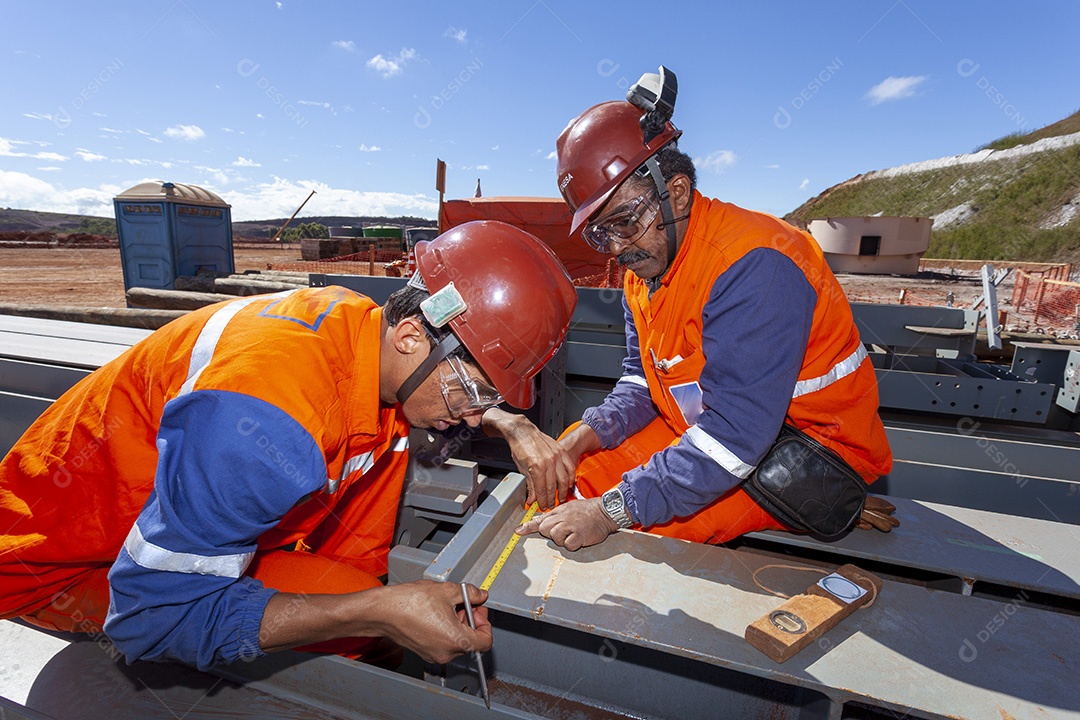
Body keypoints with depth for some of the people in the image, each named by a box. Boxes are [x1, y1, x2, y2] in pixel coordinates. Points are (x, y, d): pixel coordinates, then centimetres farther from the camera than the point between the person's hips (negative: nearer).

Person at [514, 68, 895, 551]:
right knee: (579, 464, -1)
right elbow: (643, 381, 3)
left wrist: (612, 510, -34)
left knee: (633, 526, -23)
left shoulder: (753, 264, -28)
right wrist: (584, 435, -15)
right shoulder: (643, 267, 0)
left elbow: (736, 434, -32)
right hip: (703, 430, 8)